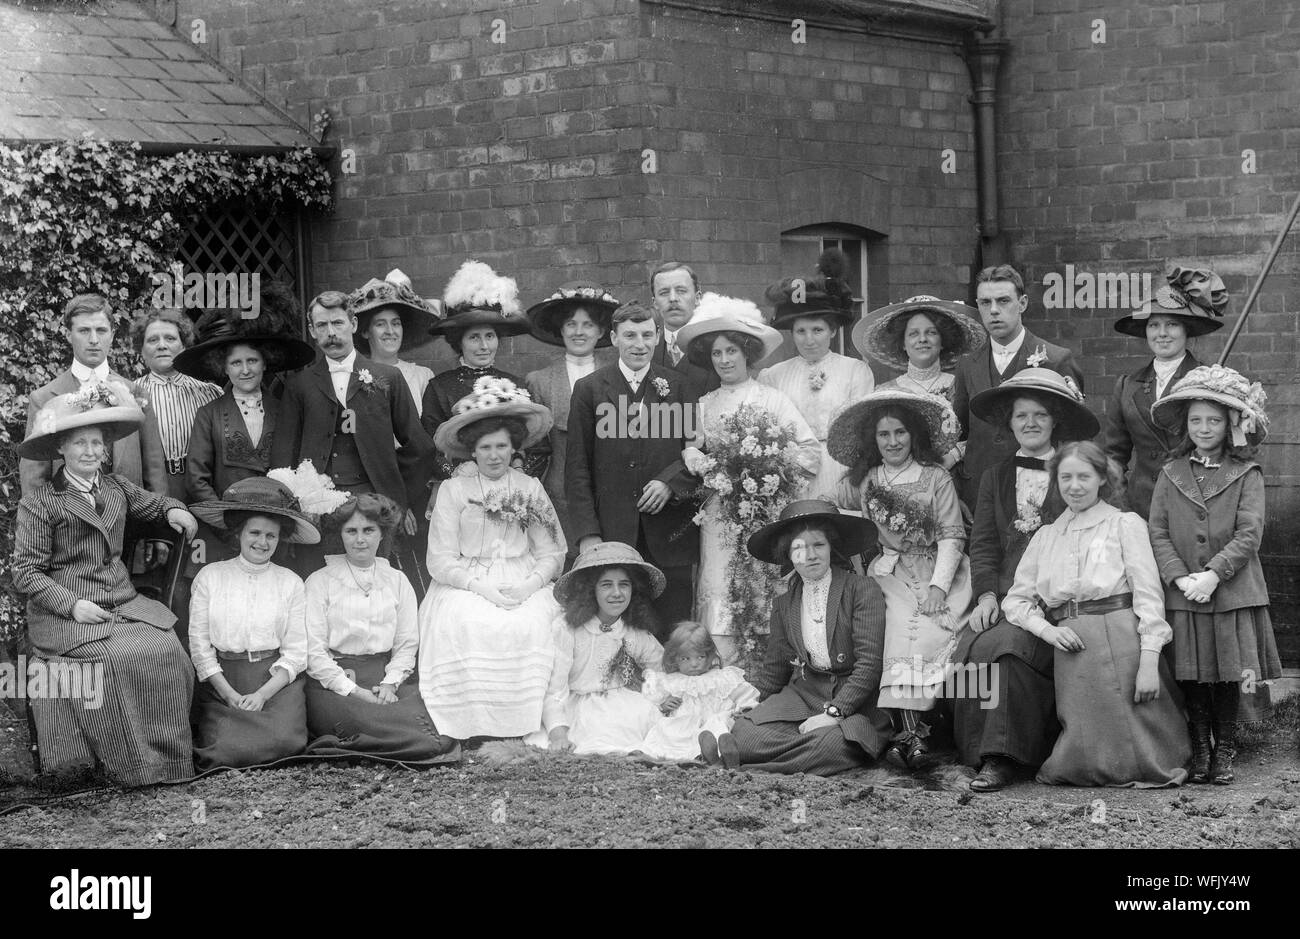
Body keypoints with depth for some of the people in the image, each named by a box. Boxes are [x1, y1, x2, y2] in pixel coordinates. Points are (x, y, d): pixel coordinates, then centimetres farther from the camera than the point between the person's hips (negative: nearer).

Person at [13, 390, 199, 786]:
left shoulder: (117, 487, 15)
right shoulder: (38, 502, -2)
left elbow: (151, 503, 38)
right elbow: (27, 572, -5)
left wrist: (172, 509, 15)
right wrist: (72, 605, -17)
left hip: (123, 603, 5)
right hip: (65, 615, -5)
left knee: (166, 651, -22)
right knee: (113, 661, -31)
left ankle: (165, 761, -12)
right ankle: (129, 767, -18)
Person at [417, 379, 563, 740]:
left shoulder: (531, 488, 10)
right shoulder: (453, 490, 3)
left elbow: (551, 553, 6)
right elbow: (441, 561, -3)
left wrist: (529, 585, -13)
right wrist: (482, 587, -16)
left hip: (524, 586, 1)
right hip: (465, 587, -1)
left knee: (530, 627, -29)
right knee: (467, 626, -32)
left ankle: (525, 727, -19)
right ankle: (471, 726, -22)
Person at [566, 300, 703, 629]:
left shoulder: (681, 386, 8)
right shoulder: (589, 389, 6)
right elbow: (577, 468, 4)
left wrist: (671, 482, -13)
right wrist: (587, 533, -4)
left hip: (669, 534, 1)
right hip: (611, 532, -1)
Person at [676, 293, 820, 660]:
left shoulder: (771, 398, 3)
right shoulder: (705, 404, 12)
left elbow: (811, 447, -2)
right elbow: (690, 450, 4)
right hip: (718, 507, 2)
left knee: (761, 585, -4)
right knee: (716, 586, -6)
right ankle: (721, 662, -5)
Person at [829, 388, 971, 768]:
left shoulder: (937, 479, 7)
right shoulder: (861, 481, 13)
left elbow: (951, 536, 0)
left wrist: (939, 583, -13)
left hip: (936, 571, 0)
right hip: (890, 574, 1)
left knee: (928, 627, -29)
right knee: (901, 622, -29)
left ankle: (905, 730, -28)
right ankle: (910, 728, -37)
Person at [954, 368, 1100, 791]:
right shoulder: (996, 478, 20)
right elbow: (983, 545, 12)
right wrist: (987, 594, -6)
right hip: (1005, 596, 4)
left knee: (1005, 647, -29)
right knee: (969, 650, -24)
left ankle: (1003, 758, -23)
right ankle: (990, 753, -17)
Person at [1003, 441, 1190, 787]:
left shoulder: (1125, 524, 8)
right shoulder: (1045, 536, 21)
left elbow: (1148, 593, -2)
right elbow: (1016, 599, 17)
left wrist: (1149, 661, -14)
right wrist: (1046, 629, -5)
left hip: (1121, 639, -3)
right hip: (1070, 648, 3)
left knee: (1131, 755, -8)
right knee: (1084, 763, -4)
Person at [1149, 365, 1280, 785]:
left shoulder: (1246, 474, 1)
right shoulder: (1171, 474, 7)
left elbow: (1249, 534, -7)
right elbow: (1158, 534, 2)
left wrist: (1213, 575, -17)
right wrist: (1180, 577, -12)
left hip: (1232, 593, -2)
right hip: (1182, 595, 2)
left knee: (1228, 675, 1)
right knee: (1191, 675, 3)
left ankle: (1224, 751, 15)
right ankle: (1199, 752, 15)